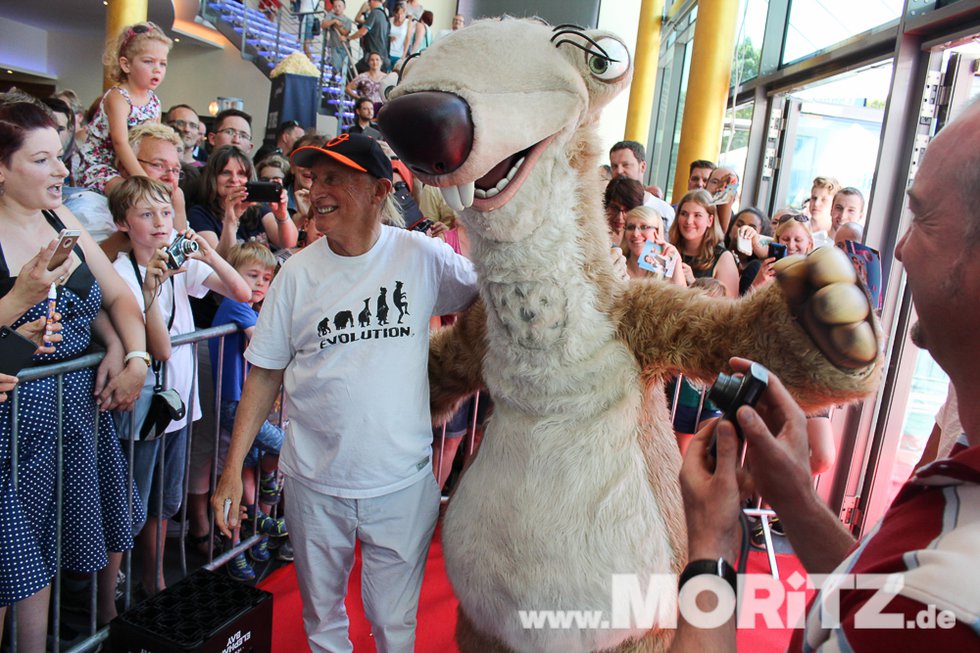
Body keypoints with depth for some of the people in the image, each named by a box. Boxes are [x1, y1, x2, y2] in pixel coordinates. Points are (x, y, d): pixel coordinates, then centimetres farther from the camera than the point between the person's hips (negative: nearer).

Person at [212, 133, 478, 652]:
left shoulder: (423, 256, -7)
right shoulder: (298, 272, -3)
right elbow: (265, 374, 1)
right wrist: (233, 468, -2)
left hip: (403, 479, -1)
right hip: (315, 480, 2)